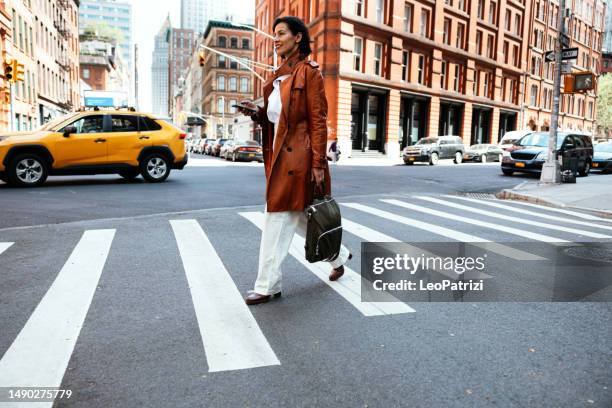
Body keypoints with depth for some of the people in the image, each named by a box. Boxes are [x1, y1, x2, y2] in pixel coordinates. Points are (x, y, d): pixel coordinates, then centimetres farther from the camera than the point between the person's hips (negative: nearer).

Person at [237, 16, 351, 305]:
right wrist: (256, 112, 2)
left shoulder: (308, 72, -7)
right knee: (300, 217, 17)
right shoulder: (279, 76, 17)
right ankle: (339, 255, 38)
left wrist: (318, 164, -16)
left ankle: (268, 287, 8)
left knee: (277, 220, -5)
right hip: (279, 154, 9)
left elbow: (318, 121, -12)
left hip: (297, 156, -9)